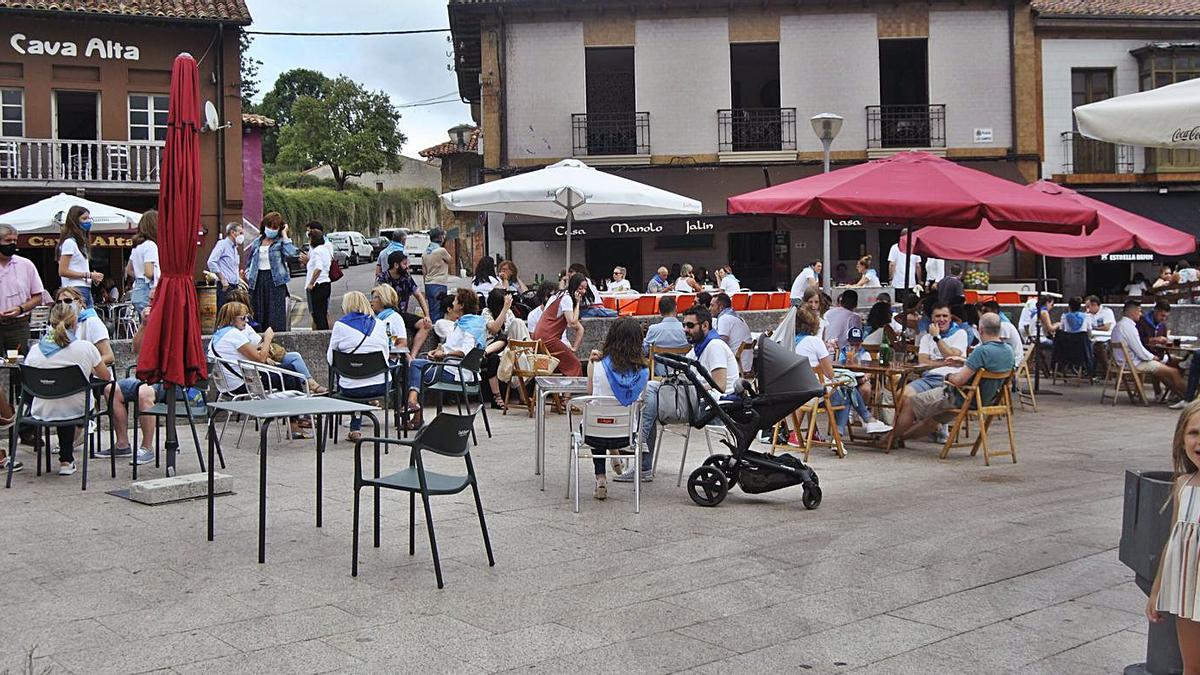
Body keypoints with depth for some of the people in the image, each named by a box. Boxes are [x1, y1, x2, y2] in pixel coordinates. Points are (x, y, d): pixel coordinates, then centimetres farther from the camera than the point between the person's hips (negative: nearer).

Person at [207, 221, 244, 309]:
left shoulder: (235, 248, 19)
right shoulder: (222, 244, -4)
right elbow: (211, 262, -15)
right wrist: (222, 279, -16)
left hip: (235, 286, 8)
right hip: (225, 286, -8)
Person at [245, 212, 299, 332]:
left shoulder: (280, 242, 2)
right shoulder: (257, 242, 14)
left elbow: (292, 253, -21)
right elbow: (249, 263, 23)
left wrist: (284, 235, -10)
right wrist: (248, 276, 5)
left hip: (275, 281, -4)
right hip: (258, 281, 4)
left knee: (276, 317, -7)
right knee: (258, 317, 4)